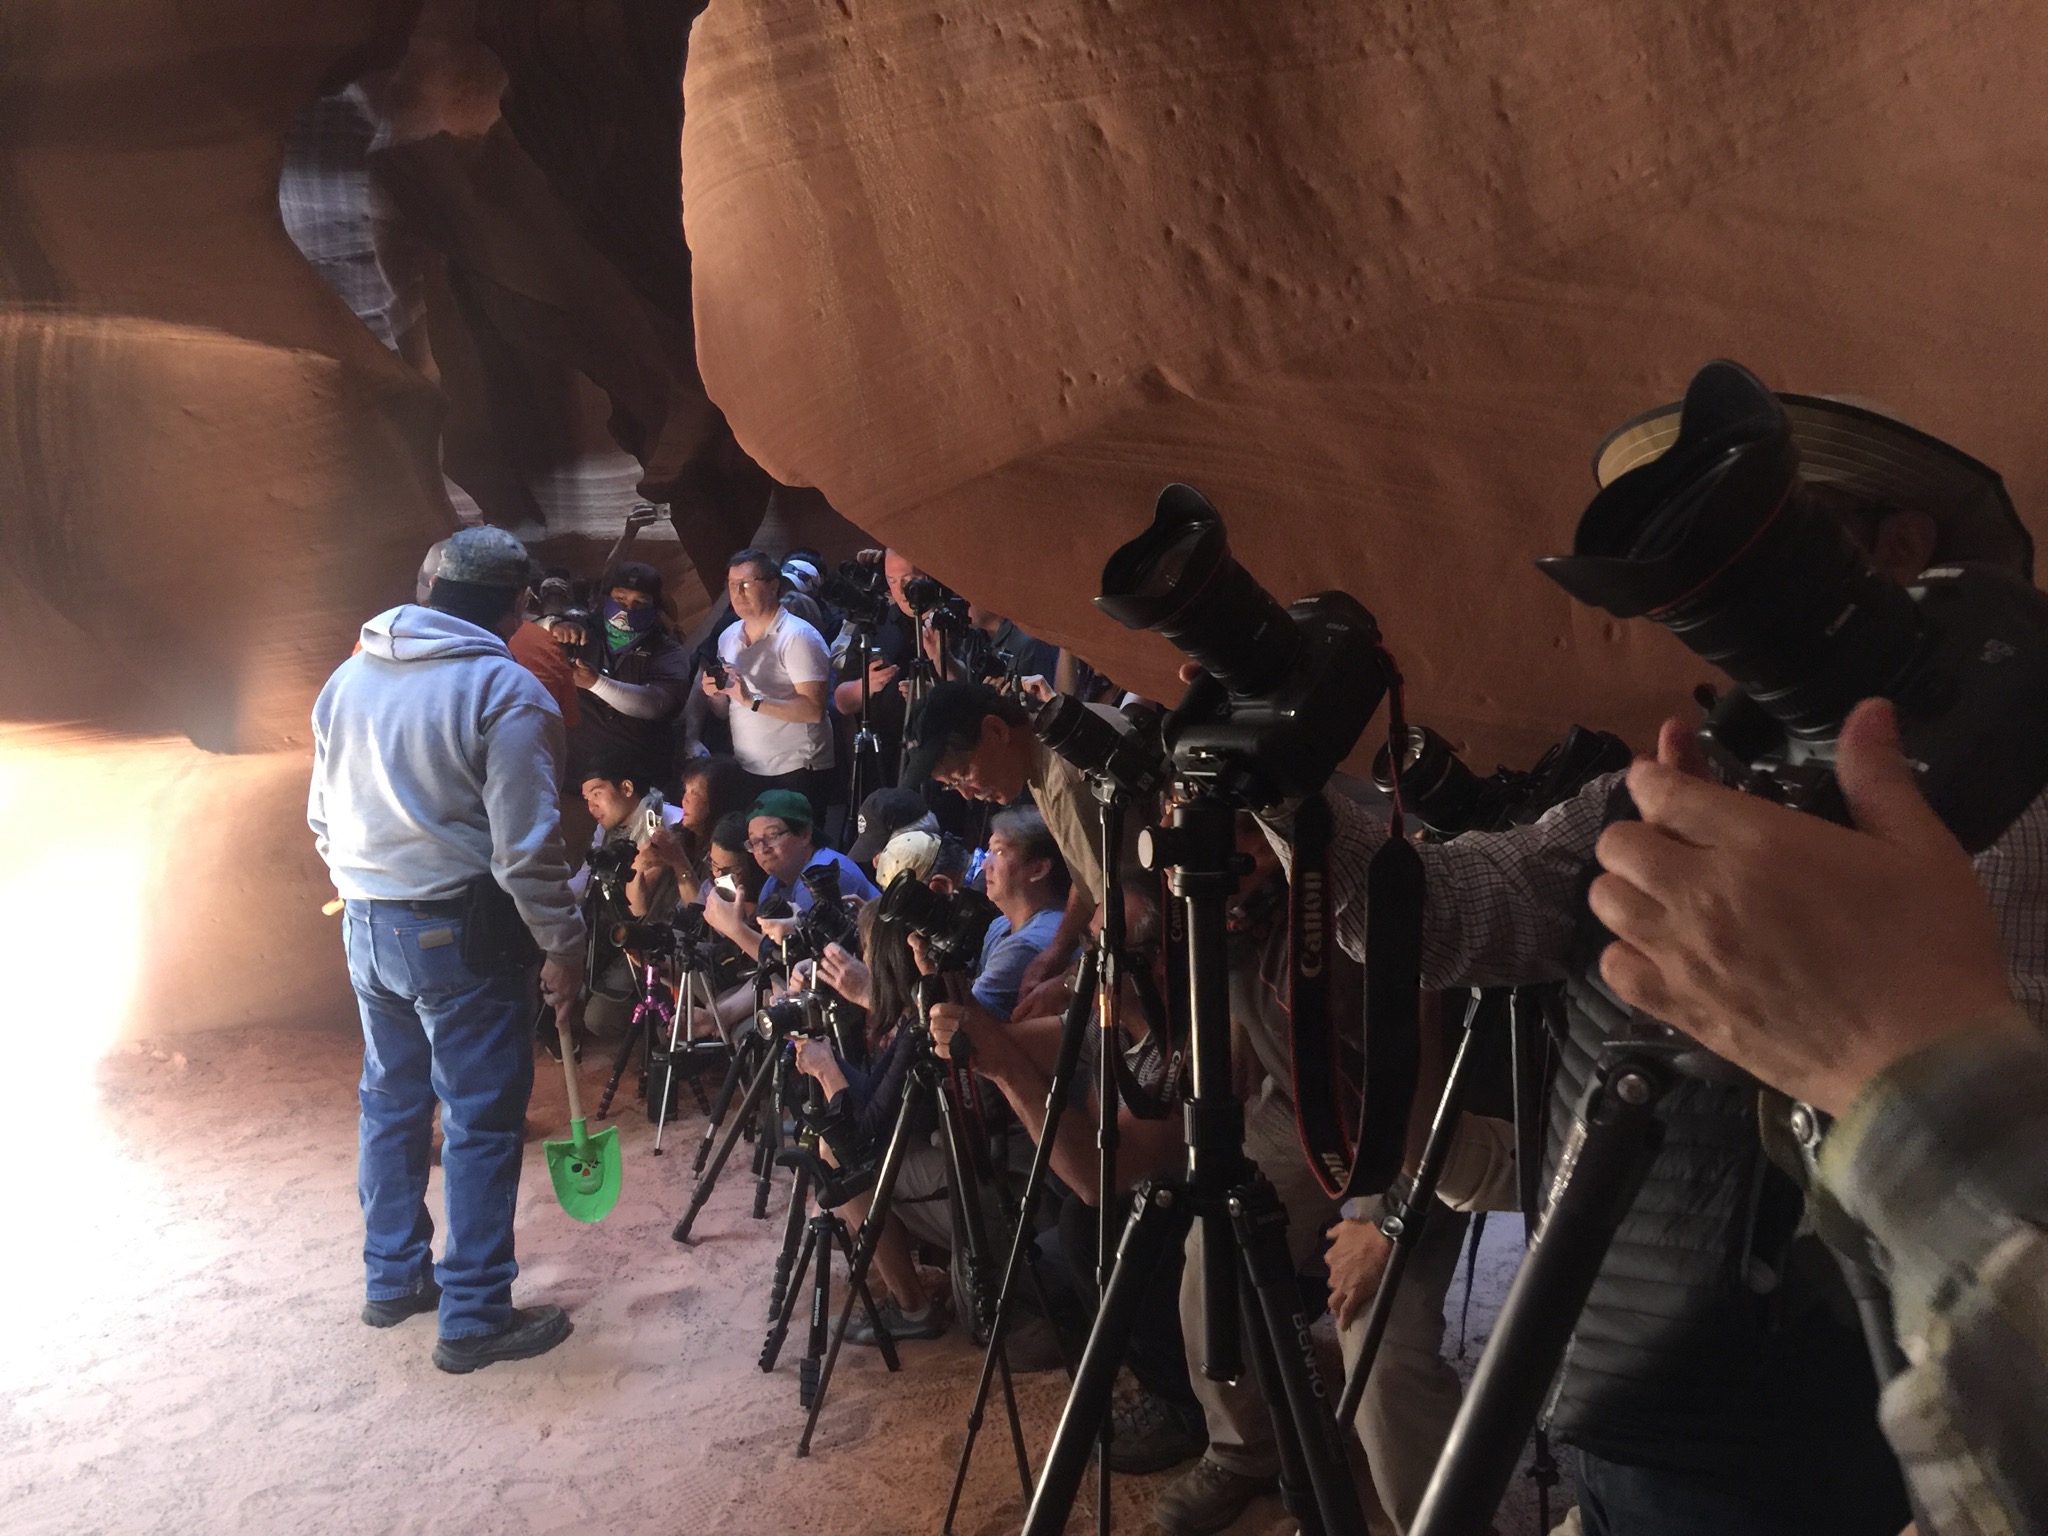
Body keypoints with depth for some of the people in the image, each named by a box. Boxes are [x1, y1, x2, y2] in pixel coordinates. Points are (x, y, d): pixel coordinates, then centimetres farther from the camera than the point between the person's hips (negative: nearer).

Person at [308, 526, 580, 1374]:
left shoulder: (349, 675, 8)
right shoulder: (505, 690, -15)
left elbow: (324, 817, 15)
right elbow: (526, 845, -18)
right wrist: (563, 946, -9)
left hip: (365, 923, 8)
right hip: (459, 933, -8)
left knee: (392, 1101, 20)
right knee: (481, 1121, 2)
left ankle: (394, 1278, 34)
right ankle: (473, 1318, 10)